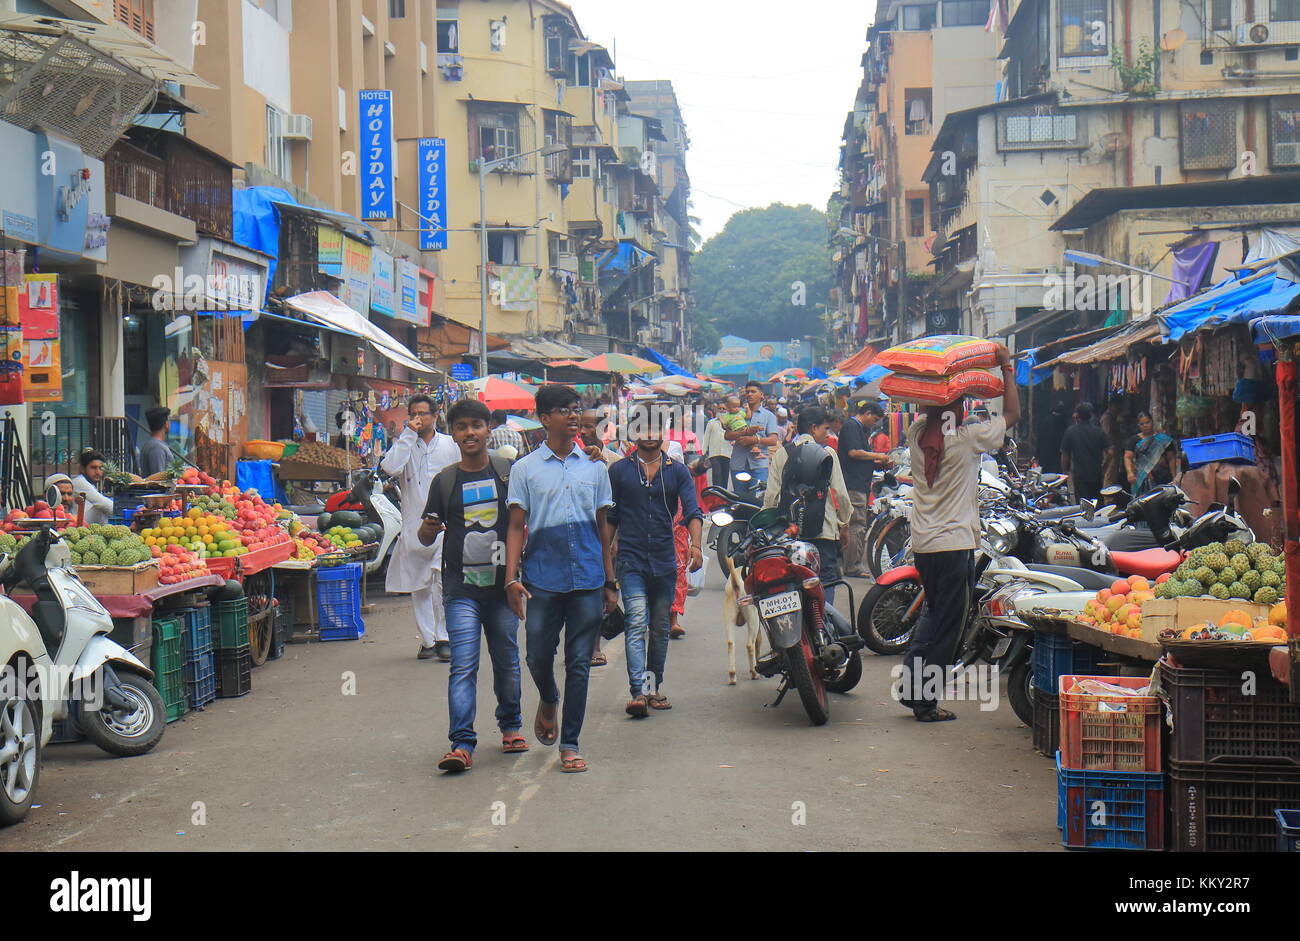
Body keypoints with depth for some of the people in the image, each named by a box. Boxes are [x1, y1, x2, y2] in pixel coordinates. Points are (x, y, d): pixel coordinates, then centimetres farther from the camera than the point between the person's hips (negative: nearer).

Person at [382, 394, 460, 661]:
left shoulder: (450, 445, 8)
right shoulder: (404, 444, 9)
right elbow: (390, 467, -13)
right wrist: (408, 435, -10)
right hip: (414, 526, 2)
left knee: (444, 581, -16)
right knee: (419, 586, 7)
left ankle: (444, 638, -10)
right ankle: (427, 639, 16)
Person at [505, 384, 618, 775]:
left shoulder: (594, 467, 11)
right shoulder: (526, 469, 4)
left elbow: (603, 526, 14)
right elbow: (516, 526, 1)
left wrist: (610, 582, 11)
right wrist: (511, 577, -10)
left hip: (588, 580, 1)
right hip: (542, 579, -1)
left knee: (579, 665, 3)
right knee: (538, 658, 4)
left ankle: (570, 744, 11)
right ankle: (549, 700, 37)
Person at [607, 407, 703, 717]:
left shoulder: (677, 470, 8)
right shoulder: (619, 471, 7)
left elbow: (692, 511, -3)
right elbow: (610, 518, 12)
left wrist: (695, 545, -20)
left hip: (665, 562, 2)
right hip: (631, 560, -2)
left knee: (661, 628, 11)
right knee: (636, 624, -14)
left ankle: (653, 687, 24)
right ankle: (638, 692, -22)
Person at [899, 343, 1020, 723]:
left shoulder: (916, 434, 1)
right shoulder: (966, 438, -13)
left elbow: (924, 416, 25)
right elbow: (1012, 413, -4)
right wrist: (1007, 367, 4)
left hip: (922, 543, 6)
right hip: (955, 545, -6)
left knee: (934, 614, 23)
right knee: (947, 624, 3)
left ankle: (909, 682, 20)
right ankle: (924, 701, 6)